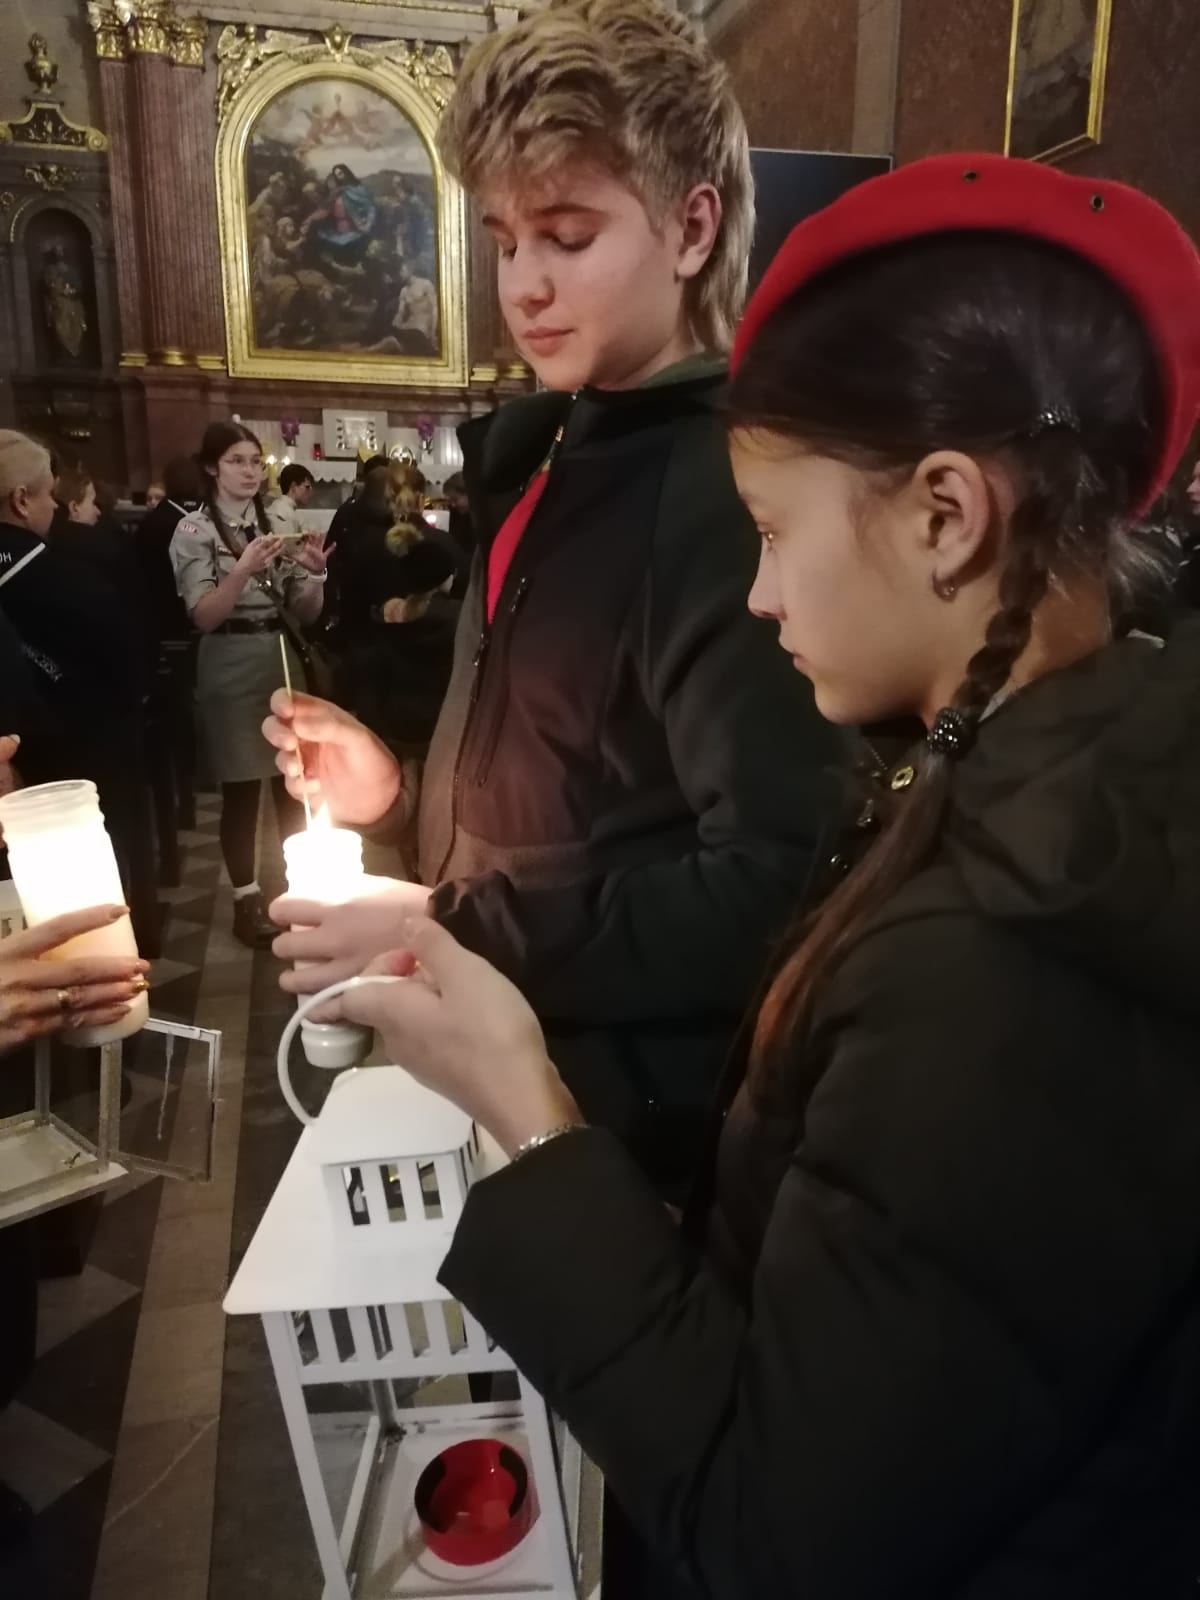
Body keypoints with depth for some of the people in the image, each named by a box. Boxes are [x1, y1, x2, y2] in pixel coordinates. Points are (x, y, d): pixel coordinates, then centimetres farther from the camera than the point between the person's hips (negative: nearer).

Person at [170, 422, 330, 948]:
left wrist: (313, 573, -12)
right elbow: (203, 616, -13)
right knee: (242, 790, 1)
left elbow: (306, 612, 8)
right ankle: (246, 899, 14)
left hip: (286, 660, 4)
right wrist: (243, 570, -28)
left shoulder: (275, 524, 9)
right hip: (232, 669, -4)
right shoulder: (195, 530, -4)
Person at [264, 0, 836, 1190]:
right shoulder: (552, 451, 6)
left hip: (610, 1119, -8)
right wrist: (400, 791, -1)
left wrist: (448, 938, -26)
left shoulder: (728, 492, -23)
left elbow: (766, 888, -29)